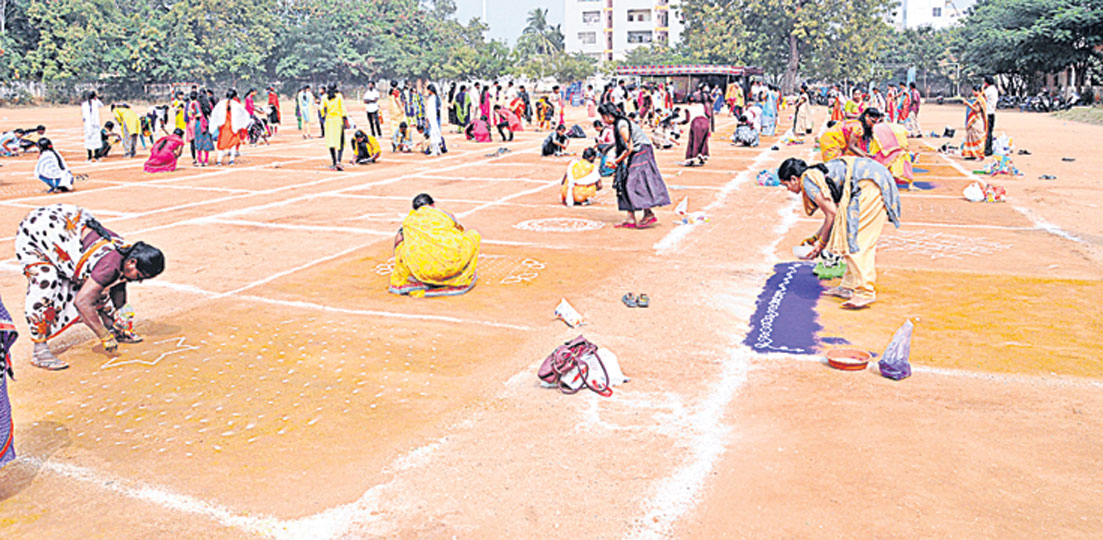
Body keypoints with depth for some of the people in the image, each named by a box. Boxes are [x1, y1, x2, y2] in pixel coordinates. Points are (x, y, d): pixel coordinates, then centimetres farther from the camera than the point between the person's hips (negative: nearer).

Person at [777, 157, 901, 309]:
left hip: (869, 185, -10)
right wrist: (815, 237, 31)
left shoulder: (807, 181, -6)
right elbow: (834, 213, 25)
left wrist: (821, 242, 2)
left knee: (854, 238, -9)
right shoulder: (817, 174, 22)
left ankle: (865, 292, -12)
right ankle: (849, 287, 16)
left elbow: (832, 214, -7)